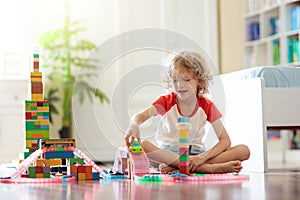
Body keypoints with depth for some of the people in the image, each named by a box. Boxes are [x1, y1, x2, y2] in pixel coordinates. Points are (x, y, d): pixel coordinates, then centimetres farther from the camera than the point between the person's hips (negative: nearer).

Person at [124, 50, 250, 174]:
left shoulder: (207, 106, 0)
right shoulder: (167, 101, -3)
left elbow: (225, 140, -7)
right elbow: (141, 116, -22)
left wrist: (202, 157, -25)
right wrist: (134, 125, -48)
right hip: (167, 153, -2)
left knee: (244, 151, -19)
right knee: (143, 146, -35)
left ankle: (176, 166, -30)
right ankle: (209, 168, -38)